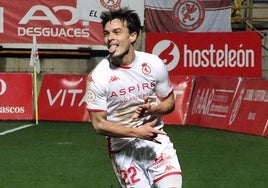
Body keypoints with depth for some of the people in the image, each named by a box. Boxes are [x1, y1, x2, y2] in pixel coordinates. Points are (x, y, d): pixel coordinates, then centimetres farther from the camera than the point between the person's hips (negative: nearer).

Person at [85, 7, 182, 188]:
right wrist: (136, 132, -21)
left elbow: (169, 103, 7)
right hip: (123, 148, -2)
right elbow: (99, 124, -11)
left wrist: (153, 109, -16)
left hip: (156, 140, 2)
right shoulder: (98, 77, -14)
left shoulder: (154, 64, -6)